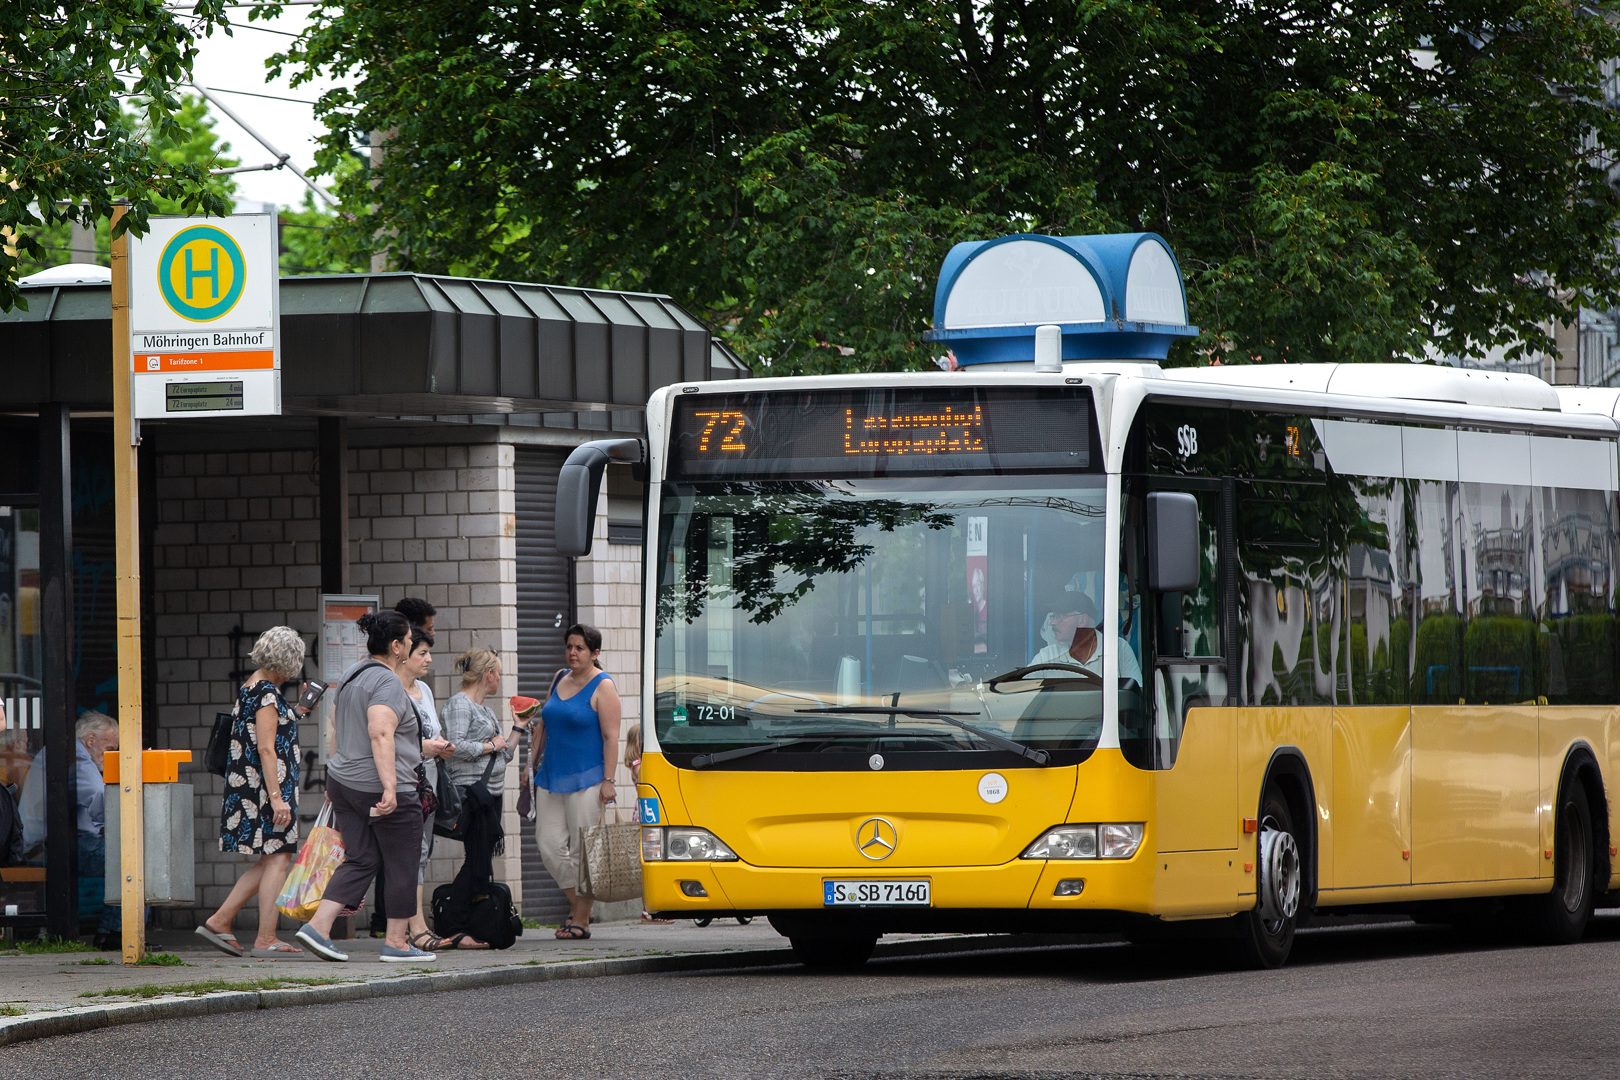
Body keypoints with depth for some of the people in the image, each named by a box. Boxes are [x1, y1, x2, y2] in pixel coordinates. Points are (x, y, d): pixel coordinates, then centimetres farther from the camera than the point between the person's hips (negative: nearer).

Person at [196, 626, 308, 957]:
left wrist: (293, 713, 28)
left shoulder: (251, 687, 15)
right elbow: (266, 748, -19)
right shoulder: (266, 692, -14)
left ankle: (219, 921, 11)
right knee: (278, 857, -6)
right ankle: (266, 938, -7)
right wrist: (276, 796, -21)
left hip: (248, 782, 10)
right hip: (266, 783, -10)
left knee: (271, 860, 13)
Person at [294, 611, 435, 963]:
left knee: (360, 860, 9)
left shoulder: (351, 676, 14)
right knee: (402, 865, 3)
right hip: (381, 789, -9)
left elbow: (337, 731, 22)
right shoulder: (388, 682, -15)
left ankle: (318, 926, -3)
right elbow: (381, 735, -27)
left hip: (345, 784, 9)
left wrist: (336, 782, 29)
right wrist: (390, 786, -32)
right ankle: (396, 942, 7)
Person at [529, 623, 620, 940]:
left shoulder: (602, 687, -6)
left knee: (583, 849, -5)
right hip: (551, 777, 7)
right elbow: (543, 724, 22)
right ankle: (575, 901, 19)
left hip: (586, 779, -7)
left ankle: (582, 919, 1)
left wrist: (608, 780, -16)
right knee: (549, 844, 1)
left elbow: (611, 736, -11)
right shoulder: (560, 679, 14)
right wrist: (532, 762, 17)